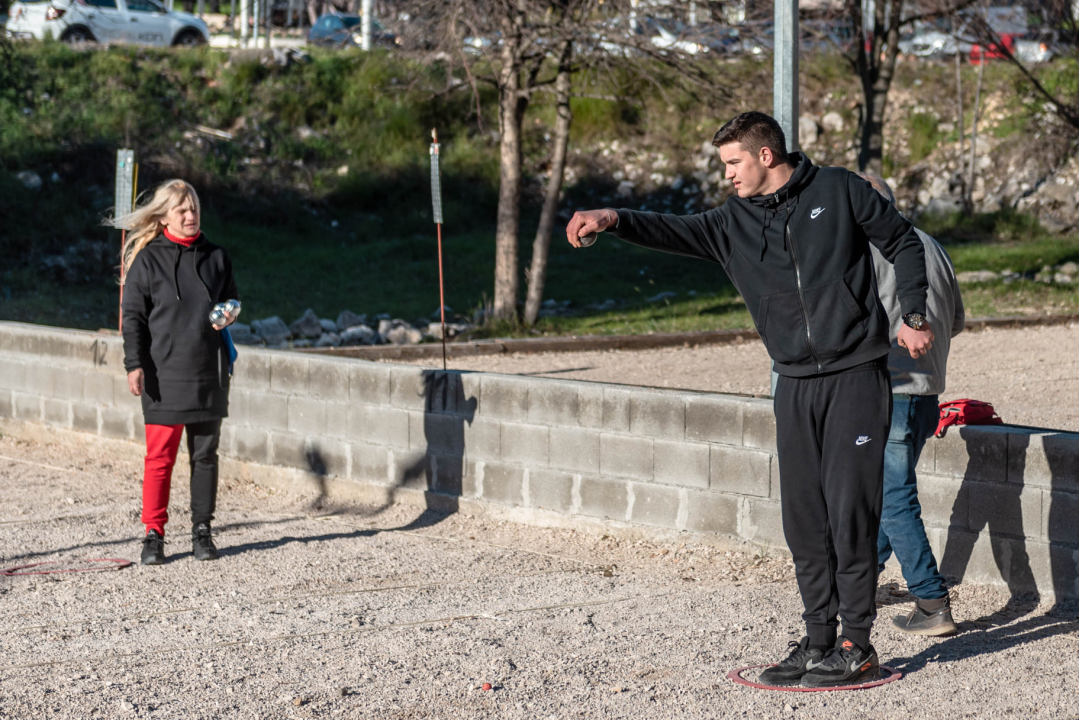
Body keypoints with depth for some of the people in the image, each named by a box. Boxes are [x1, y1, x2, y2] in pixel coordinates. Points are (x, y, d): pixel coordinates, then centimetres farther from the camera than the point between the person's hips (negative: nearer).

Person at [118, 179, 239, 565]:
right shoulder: (147, 260, -1)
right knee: (160, 456, -3)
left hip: (209, 373, 3)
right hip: (164, 373, -3)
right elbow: (133, 316, -1)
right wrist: (134, 364, -10)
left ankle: (202, 530, 17)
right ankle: (154, 534, 4)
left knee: (205, 454, 8)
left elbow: (231, 298, 21)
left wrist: (229, 314, -3)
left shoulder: (216, 256, 9)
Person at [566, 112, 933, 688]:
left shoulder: (838, 191, -1)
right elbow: (677, 232, -6)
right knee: (804, 520, 5)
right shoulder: (735, 222, 8)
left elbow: (903, 242, 7)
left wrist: (914, 317, 0)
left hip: (856, 378, -5)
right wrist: (613, 219, -23)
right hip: (796, 387, 5)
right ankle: (818, 640, 15)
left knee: (849, 512, -6)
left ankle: (856, 647, 1)